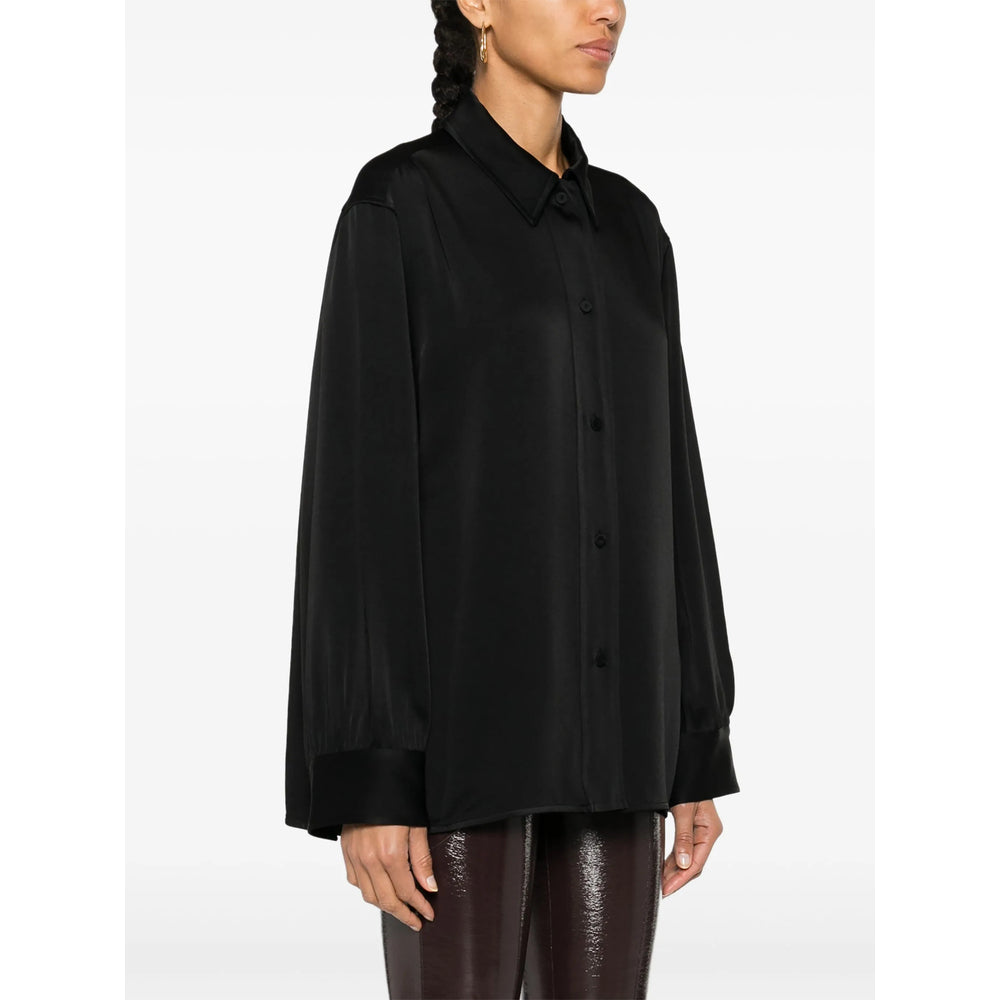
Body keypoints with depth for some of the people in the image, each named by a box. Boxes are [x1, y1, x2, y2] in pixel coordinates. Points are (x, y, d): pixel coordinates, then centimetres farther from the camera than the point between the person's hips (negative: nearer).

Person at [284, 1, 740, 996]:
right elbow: (357, 489, -10)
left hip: (602, 713, 6)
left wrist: (697, 749, 12)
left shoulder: (628, 227, 15)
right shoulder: (396, 206, -5)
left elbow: (660, 481, 15)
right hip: (461, 705, -6)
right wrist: (365, 777, -15)